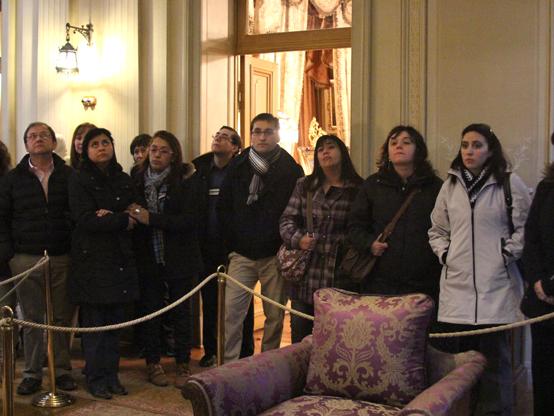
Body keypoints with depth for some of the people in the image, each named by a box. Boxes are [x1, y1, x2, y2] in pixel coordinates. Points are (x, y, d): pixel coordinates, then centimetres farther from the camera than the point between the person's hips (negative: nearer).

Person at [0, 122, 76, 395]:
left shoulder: (69, 176, 5)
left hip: (62, 259, 0)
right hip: (26, 260, 1)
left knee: (62, 317, 5)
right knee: (32, 319, 7)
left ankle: (62, 370, 17)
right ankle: (32, 374, 16)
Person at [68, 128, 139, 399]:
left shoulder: (123, 180, 15)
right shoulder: (79, 180, -2)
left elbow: (137, 213, 8)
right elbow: (86, 219, -14)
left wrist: (110, 217, -11)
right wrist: (123, 220, -9)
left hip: (120, 259, 5)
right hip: (92, 258, -5)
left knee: (115, 320, 6)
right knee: (94, 322, -2)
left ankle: (111, 376, 14)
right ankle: (96, 379, 8)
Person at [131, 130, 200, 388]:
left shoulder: (184, 181, -7)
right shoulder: (138, 180, 2)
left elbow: (189, 220, -16)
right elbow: (131, 216, 8)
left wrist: (151, 219, -21)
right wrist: (133, 217, -15)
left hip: (179, 258, -2)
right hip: (148, 258, 2)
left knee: (181, 312, 7)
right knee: (150, 311, 9)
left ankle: (183, 365, 19)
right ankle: (153, 363, 23)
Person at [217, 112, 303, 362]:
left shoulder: (291, 169, 0)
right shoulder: (238, 166, 7)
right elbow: (222, 208, 10)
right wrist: (231, 244, 5)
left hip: (275, 255, -1)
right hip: (242, 254, 2)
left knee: (275, 315, 5)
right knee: (232, 311, -4)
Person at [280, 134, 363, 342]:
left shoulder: (357, 190, -1)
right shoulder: (304, 185, 9)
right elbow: (287, 219, 6)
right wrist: (298, 239, -12)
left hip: (338, 276, -3)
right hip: (305, 274, 3)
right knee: (299, 335, 12)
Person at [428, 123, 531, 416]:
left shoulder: (510, 183, -1)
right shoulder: (451, 185, 12)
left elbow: (525, 227, 1)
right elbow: (437, 230, 20)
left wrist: (508, 254, -7)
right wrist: (444, 253, 6)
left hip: (495, 287, -4)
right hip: (456, 287, 4)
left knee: (494, 359, 1)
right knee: (456, 358, 9)